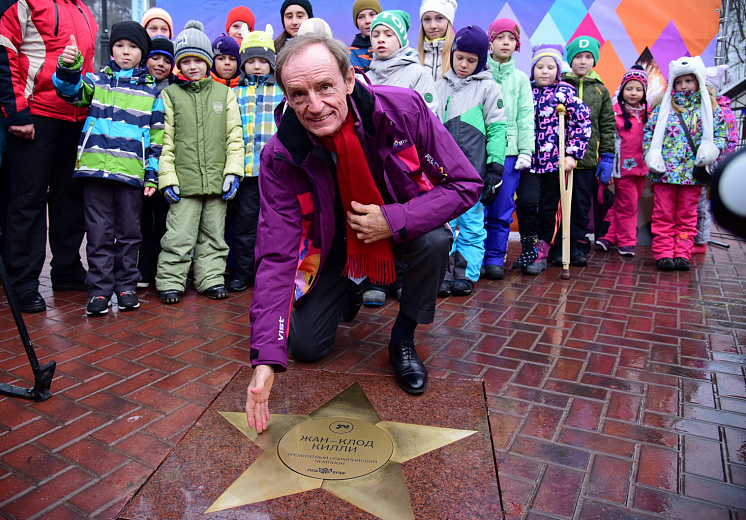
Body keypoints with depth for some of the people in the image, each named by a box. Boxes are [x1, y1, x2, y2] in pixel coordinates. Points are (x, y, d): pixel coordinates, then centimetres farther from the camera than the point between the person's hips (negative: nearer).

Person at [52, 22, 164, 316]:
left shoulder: (151, 92, 11)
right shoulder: (98, 81, 13)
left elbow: (156, 138, 9)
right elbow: (72, 89, -5)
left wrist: (152, 175, 3)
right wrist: (69, 67, -25)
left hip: (131, 172, 0)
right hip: (96, 168, 0)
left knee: (129, 231, 6)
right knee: (99, 232, 2)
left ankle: (126, 286, 17)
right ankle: (99, 289, 8)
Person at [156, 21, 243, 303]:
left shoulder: (225, 93, 10)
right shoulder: (170, 94, 6)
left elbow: (235, 136, 6)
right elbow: (165, 139, 2)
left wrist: (233, 171, -3)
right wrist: (167, 177, -6)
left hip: (217, 181, 2)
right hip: (184, 179, -1)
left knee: (214, 233, 10)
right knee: (179, 235, 0)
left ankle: (212, 279, 21)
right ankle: (171, 281, 12)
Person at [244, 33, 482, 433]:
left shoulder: (405, 110, -27)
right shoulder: (280, 157, -25)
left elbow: (466, 185, -20)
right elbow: (275, 257, -25)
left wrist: (395, 220, -32)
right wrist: (266, 357, -32)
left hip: (403, 225, 0)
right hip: (334, 242, 1)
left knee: (435, 240, -34)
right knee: (305, 346, -3)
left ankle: (403, 339, -5)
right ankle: (350, 289, 31)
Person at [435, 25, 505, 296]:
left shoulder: (488, 88, 2)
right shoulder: (440, 86, 13)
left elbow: (497, 129, -1)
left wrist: (495, 169, -7)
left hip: (474, 172, -3)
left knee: (472, 224, 4)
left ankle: (466, 274, 13)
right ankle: (444, 274, 11)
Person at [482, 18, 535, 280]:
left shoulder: (521, 79, 13)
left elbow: (525, 117, 9)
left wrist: (525, 150, -1)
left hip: (509, 151, 2)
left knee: (502, 211, 3)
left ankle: (495, 258, 14)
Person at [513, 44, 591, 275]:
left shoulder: (565, 91, 1)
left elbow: (583, 122, -1)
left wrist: (572, 153, -8)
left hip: (555, 160, -1)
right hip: (529, 159, 1)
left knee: (548, 208, 5)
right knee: (526, 201, -14)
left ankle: (541, 251, 20)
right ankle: (529, 248, 5)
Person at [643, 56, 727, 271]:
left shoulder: (709, 108, 8)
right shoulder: (663, 107, 6)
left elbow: (721, 135, 7)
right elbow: (649, 131, 6)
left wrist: (712, 149, -13)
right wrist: (651, 155, -7)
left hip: (693, 172, 1)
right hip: (664, 171, -1)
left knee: (687, 216, 6)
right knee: (663, 215, 1)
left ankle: (682, 254, 12)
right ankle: (663, 253, 6)